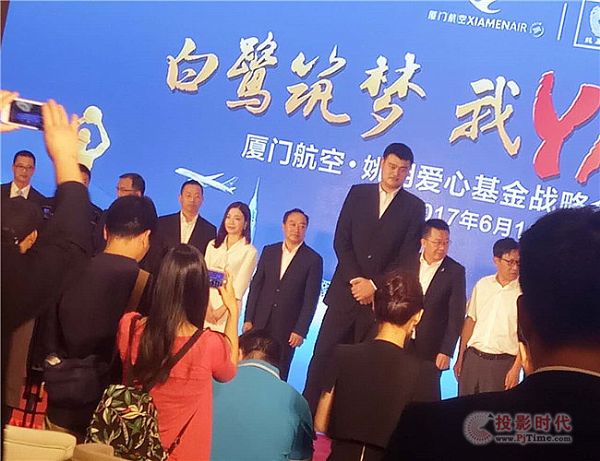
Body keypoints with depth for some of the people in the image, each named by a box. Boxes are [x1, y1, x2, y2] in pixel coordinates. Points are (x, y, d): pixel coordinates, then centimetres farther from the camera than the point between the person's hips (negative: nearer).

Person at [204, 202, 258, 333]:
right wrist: (207, 306, -9)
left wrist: (221, 309, -12)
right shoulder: (213, 245, 12)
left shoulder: (250, 251, 0)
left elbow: (240, 285, -5)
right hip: (205, 303, 3)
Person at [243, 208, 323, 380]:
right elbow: (256, 285, 8)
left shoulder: (313, 259, -4)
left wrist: (300, 331, -10)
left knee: (279, 372, 3)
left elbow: (311, 299, -6)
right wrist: (248, 319, 3)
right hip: (261, 322, 3)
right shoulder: (269, 251, 8)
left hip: (287, 327, -3)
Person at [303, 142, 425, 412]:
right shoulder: (357, 193, 9)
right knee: (323, 357, -1)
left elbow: (408, 258, -1)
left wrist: (374, 285, -10)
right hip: (345, 291, 1)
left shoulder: (415, 207, 5)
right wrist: (356, 280, -8)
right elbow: (341, 241, 3)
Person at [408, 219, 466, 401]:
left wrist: (447, 351, -10)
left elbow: (456, 315, -6)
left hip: (431, 350, -3)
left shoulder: (455, 271, -4)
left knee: (426, 397, -1)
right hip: (400, 343, 3)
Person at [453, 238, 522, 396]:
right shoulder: (482, 285, 5)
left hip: (502, 362, -3)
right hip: (472, 357, 4)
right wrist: (460, 358, 8)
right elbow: (470, 320, 9)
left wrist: (516, 369, -13)